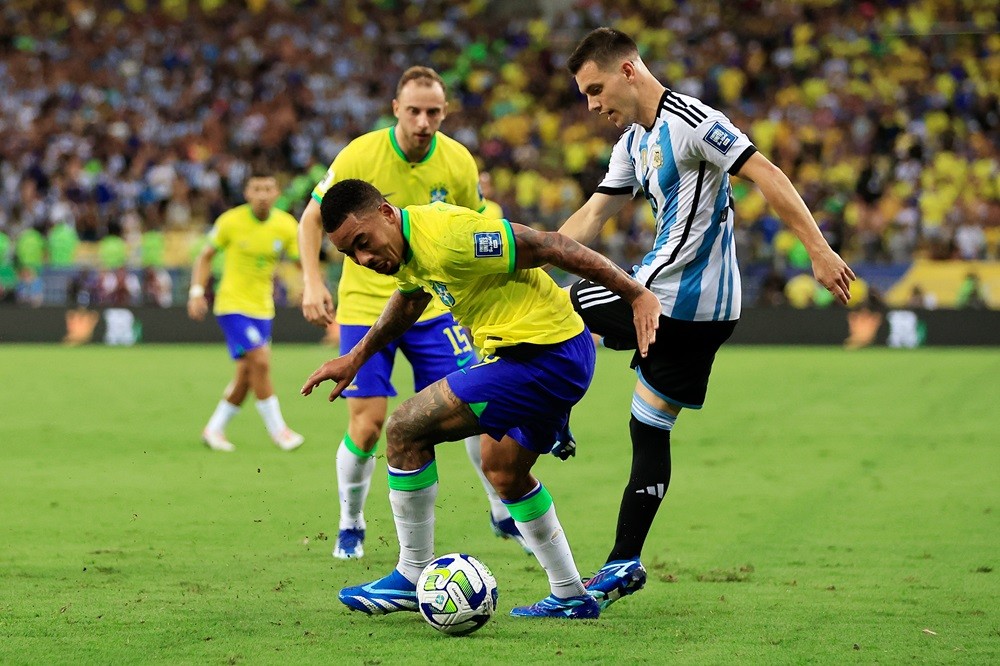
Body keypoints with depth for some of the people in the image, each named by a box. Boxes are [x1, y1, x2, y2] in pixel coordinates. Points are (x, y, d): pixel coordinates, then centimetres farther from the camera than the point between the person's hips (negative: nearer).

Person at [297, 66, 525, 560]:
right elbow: (312, 218, -4)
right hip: (366, 303, -2)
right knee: (366, 423, -9)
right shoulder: (361, 155, -15)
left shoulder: (458, 162, -7)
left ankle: (503, 512, 16)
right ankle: (350, 526, 14)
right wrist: (312, 282, -16)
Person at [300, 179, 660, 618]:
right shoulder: (406, 248, 7)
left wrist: (637, 296, -21)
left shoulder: (445, 234, -24)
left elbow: (550, 247, -23)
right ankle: (571, 597, 38)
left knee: (405, 430, -9)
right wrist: (356, 357, 37)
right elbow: (409, 298, 31)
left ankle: (413, 578, 1)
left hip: (544, 358, -11)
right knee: (502, 468, 28)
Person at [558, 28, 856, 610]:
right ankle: (624, 564, 11)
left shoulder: (689, 121, -13)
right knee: (650, 429, 9)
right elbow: (591, 218, 22)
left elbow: (767, 175, -17)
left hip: (666, 297, -9)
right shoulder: (634, 142, 16)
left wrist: (819, 249, -21)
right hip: (707, 307, 9)